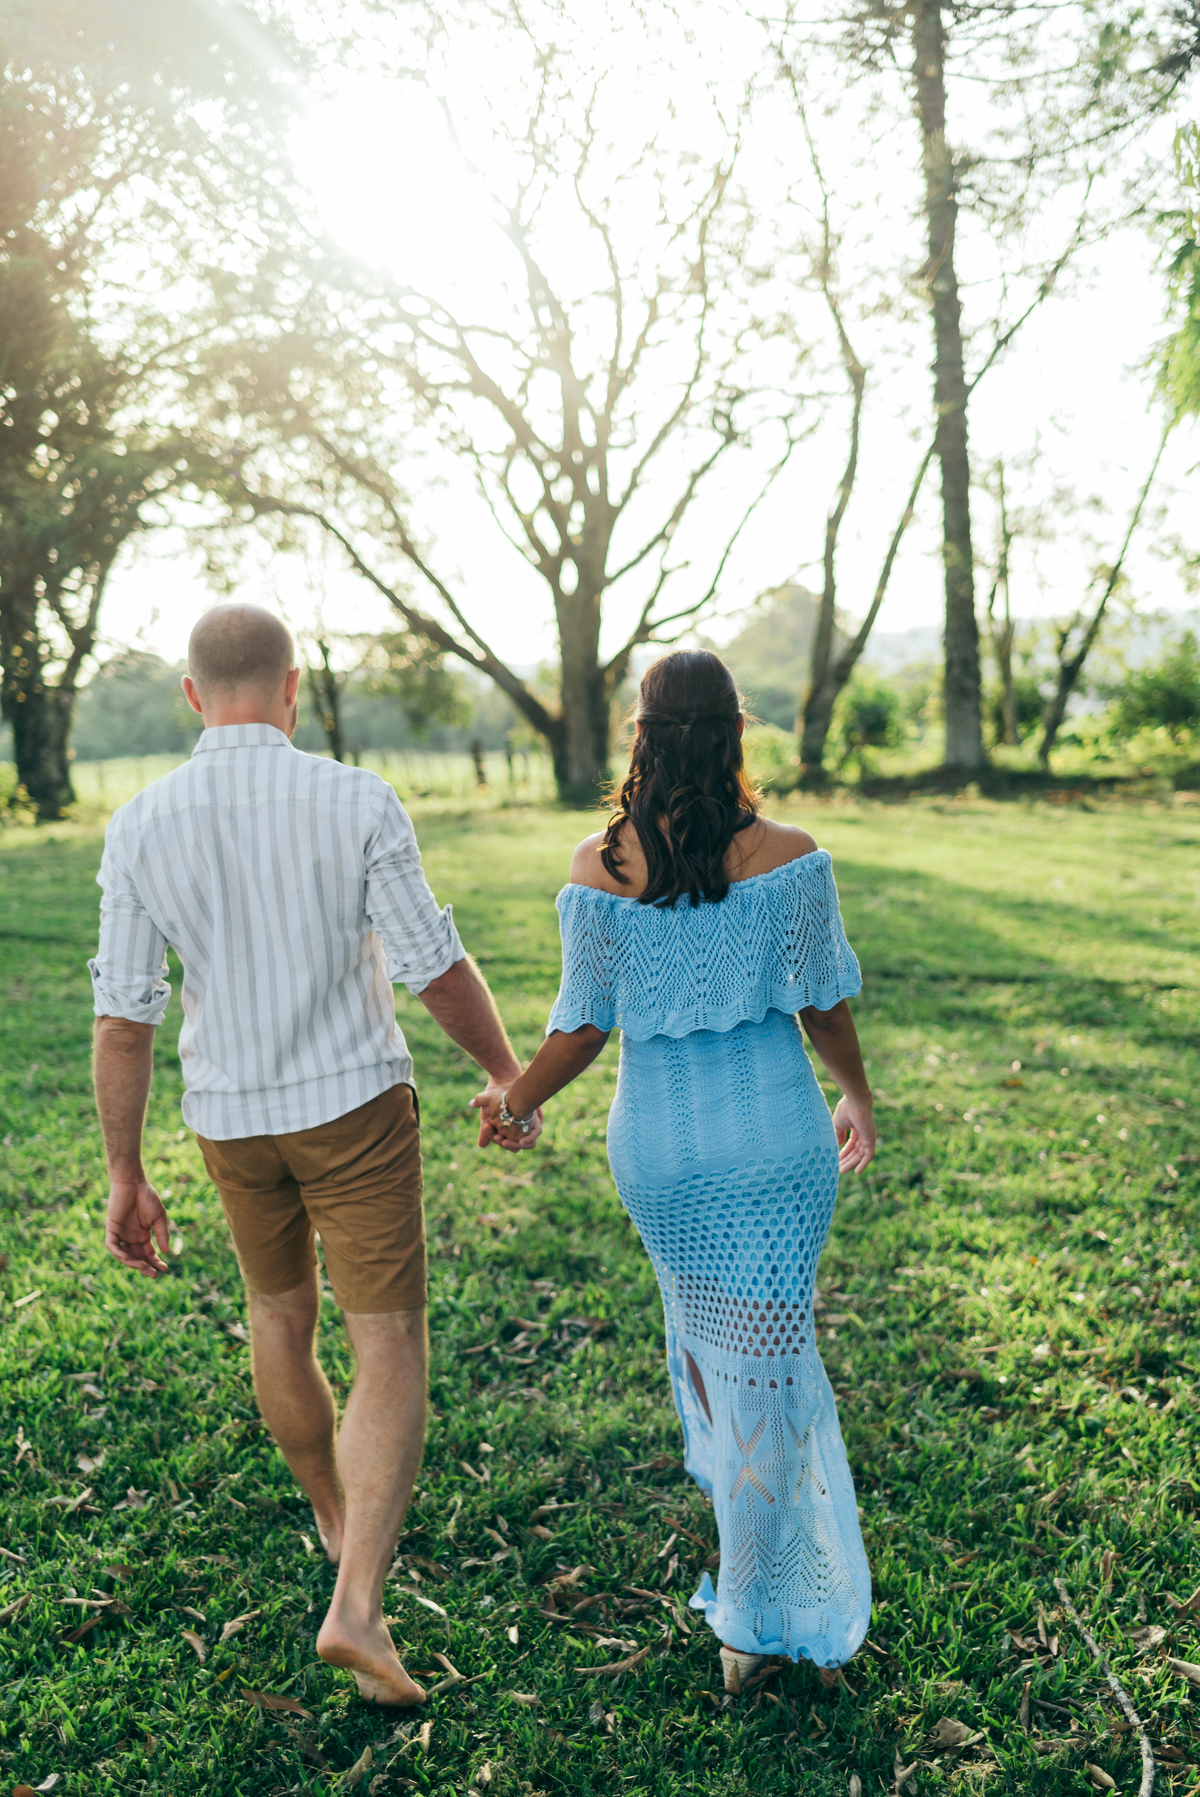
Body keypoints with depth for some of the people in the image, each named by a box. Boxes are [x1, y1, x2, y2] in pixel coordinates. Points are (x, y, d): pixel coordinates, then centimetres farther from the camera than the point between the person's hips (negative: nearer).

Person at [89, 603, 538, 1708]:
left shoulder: (141, 827, -8)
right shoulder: (357, 804, -16)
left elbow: (124, 1018, -7)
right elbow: (439, 973, -13)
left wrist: (125, 1179, 2)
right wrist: (509, 1073, 4)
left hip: (230, 1118, 4)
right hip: (354, 1106, -3)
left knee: (279, 1313, 25)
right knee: (390, 1349, 4)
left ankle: (339, 1515, 45)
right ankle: (358, 1605, -7)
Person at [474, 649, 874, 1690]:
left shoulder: (599, 868, -12)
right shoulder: (789, 859, -13)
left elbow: (584, 1026, -6)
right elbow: (826, 1007, -4)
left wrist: (518, 1101, 13)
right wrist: (859, 1097, 15)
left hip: (658, 1146, 2)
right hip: (778, 1143, -1)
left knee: (698, 1311, 29)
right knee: (764, 1356, 9)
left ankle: (725, 1483, 50)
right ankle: (753, 1616, 21)